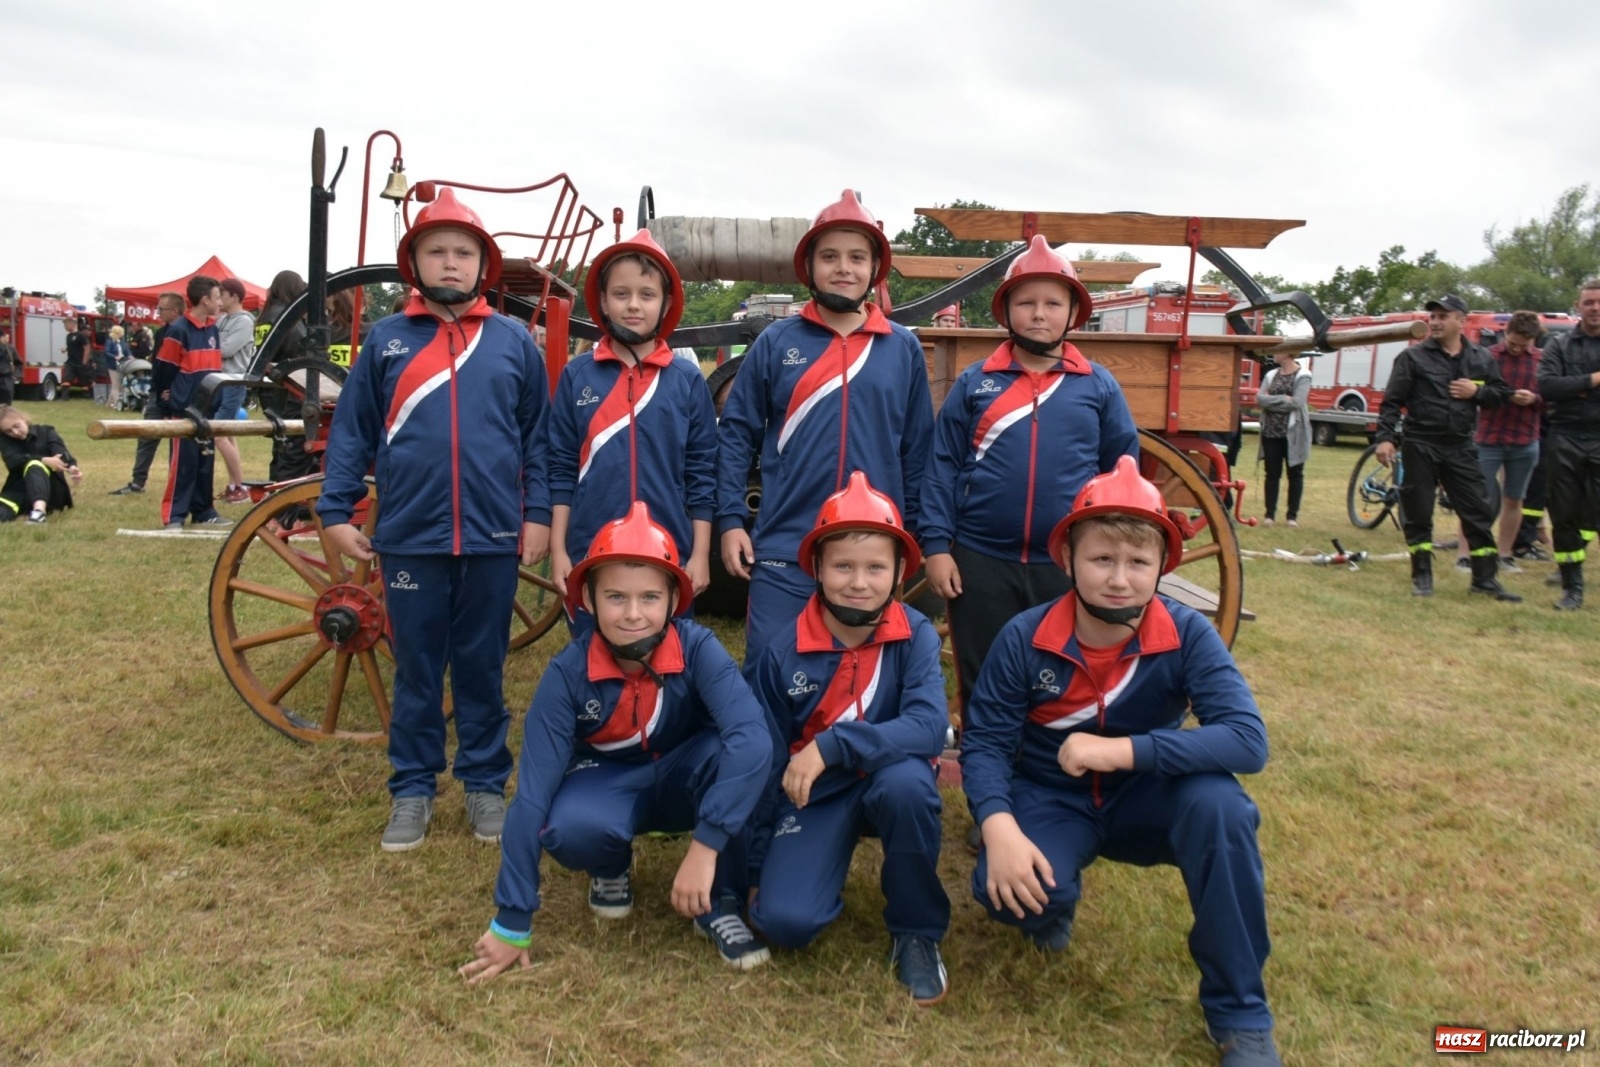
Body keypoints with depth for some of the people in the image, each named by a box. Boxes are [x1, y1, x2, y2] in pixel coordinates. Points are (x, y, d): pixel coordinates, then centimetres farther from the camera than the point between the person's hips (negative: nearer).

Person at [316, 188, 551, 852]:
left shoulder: (514, 342, 4)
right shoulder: (386, 341, 4)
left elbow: (538, 437, 5)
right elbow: (351, 433, 6)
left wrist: (539, 515, -1)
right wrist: (336, 512, 1)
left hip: (493, 540, 0)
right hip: (410, 540, 0)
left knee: (482, 668, 12)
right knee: (416, 672, 11)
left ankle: (486, 785, 26)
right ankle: (413, 790, 25)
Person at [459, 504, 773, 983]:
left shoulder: (698, 649, -27)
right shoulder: (567, 672, -25)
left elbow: (752, 736, -43)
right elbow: (534, 791, -24)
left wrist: (705, 845, -49)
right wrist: (511, 922, -24)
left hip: (682, 782, 0)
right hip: (605, 785, 0)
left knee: (743, 750, -34)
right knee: (570, 829, -35)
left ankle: (719, 903, -13)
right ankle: (612, 868, 3)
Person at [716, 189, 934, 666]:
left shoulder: (904, 348, 5)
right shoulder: (776, 341, 2)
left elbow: (918, 450, 9)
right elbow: (735, 434, 3)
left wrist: (915, 535, 9)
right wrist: (730, 519, -5)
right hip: (784, 553, -1)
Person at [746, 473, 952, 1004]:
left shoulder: (916, 635, -15)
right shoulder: (785, 651, -11)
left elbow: (929, 728, -30)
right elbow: (765, 759, -1)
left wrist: (831, 745, -35)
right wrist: (752, 863, 3)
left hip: (887, 781, 0)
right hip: (813, 793, 1)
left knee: (907, 778, -37)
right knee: (784, 920, -22)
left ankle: (917, 932, -11)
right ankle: (826, 869, 17)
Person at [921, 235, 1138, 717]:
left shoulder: (1100, 386, 5)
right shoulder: (973, 383, 3)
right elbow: (943, 467, 2)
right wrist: (936, 545, -5)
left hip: (1069, 567, 1)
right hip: (980, 563, 0)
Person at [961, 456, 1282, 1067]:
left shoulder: (1187, 636, -18)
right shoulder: (1025, 639, -17)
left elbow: (1248, 741, -28)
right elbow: (984, 744, -14)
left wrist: (1121, 750, -36)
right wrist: (1000, 829, -33)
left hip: (1145, 801, 1)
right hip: (1051, 800, 0)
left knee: (1218, 800, -33)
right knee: (1007, 892, -32)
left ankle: (1240, 1014, -13)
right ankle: (1050, 907, 12)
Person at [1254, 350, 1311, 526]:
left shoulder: (1302, 376, -6)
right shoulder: (1271, 375, 9)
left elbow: (1296, 402, -17)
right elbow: (1260, 399, -2)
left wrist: (1271, 400, -9)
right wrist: (1283, 399, -13)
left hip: (1293, 432, -4)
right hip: (1271, 431, 4)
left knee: (1295, 473, 5)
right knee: (1272, 473, 7)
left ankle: (1292, 514, 13)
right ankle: (1270, 513, 13)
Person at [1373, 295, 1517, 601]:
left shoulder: (1481, 359, 7)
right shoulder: (1413, 357, -3)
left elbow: (1501, 393, 14)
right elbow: (1392, 401, -5)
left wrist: (1477, 392, -6)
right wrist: (1385, 437, -14)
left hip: (1460, 447, 3)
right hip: (1421, 446, -3)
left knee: (1478, 512, 4)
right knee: (1418, 513, 3)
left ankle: (1485, 578, 13)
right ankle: (1422, 575, 15)